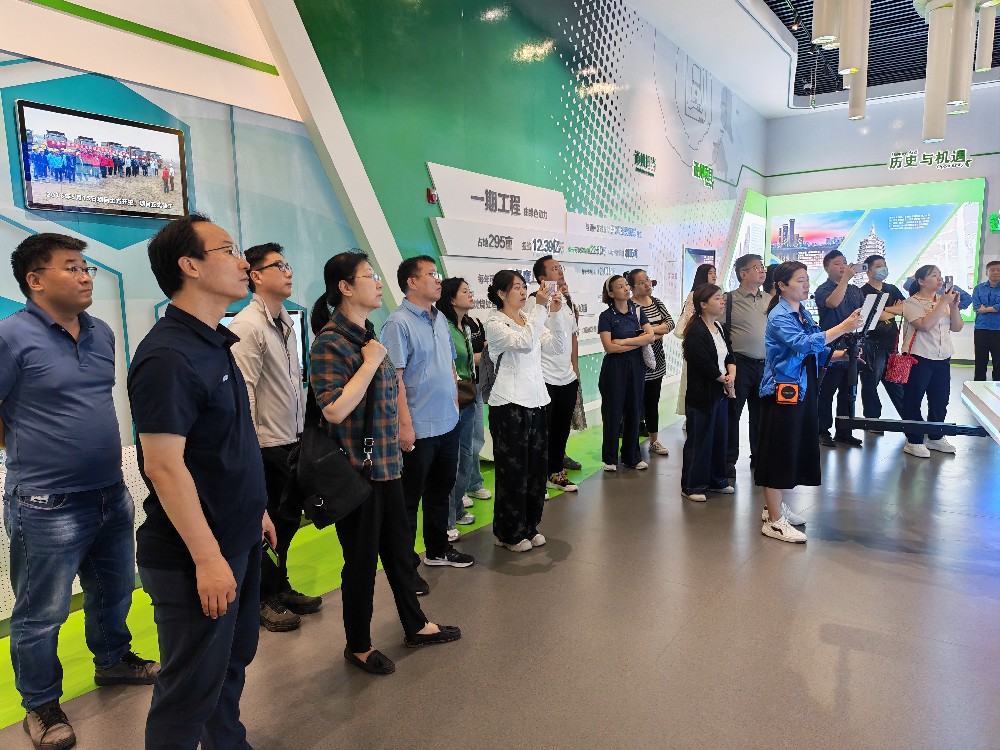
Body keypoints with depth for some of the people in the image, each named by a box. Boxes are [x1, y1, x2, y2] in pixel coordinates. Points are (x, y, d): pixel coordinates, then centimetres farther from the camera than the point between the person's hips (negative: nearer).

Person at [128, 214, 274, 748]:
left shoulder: (214, 343, 9)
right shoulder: (168, 355, -21)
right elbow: (164, 466, -23)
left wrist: (256, 509, 18)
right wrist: (207, 559, -21)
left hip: (238, 540, 9)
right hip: (197, 557, -9)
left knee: (234, 659, 23)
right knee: (193, 687, 7)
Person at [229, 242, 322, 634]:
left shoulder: (285, 323, 11)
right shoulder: (247, 326, -16)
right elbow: (243, 393, -20)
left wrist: (303, 429, 15)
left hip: (291, 441, 8)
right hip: (266, 445, -8)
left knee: (288, 519, 20)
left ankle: (280, 587, 39)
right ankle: (263, 601, 27)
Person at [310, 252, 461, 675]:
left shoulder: (368, 335, 10)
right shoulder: (330, 343, -17)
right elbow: (334, 410, -27)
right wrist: (371, 363, -21)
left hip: (387, 463, 8)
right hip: (356, 470, -8)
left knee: (399, 548, 21)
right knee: (362, 559, 8)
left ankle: (415, 626, 39)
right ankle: (358, 646, 28)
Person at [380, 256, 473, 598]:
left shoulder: (440, 319, 10)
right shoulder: (399, 322, -14)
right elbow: (394, 377, -19)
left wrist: (455, 401, 13)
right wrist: (404, 424, -21)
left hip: (448, 423, 8)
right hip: (419, 428, -8)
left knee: (441, 491, 20)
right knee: (410, 499, 4)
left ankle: (438, 549, 37)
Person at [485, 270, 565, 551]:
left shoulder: (531, 320, 11)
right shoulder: (495, 323, -9)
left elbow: (557, 346, 1)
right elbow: (525, 343, -25)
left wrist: (555, 313, -9)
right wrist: (540, 308, -25)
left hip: (537, 401, 7)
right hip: (509, 405, -7)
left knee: (537, 467, 13)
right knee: (513, 470, 2)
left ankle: (529, 527, 28)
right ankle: (509, 533, 18)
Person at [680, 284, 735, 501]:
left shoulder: (719, 327, 11)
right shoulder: (695, 332, -17)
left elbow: (729, 356, 11)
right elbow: (705, 365, -21)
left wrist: (731, 375, -9)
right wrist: (725, 381, -8)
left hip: (720, 393, 9)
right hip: (702, 395, -9)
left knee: (720, 437, 15)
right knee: (699, 440, -1)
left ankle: (716, 480, 30)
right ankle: (691, 486, 11)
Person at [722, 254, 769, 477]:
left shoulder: (770, 300, 11)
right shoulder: (729, 300, -4)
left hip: (766, 365, 5)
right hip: (740, 364, -5)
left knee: (761, 413, 12)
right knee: (732, 412, 2)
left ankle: (758, 456, 26)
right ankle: (729, 459, 13)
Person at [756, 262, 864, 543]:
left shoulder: (804, 313, 12)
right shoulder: (779, 317, -14)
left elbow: (814, 353, 17)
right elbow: (802, 343, -30)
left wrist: (841, 354, 1)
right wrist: (842, 328, -32)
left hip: (804, 391, 9)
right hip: (783, 392, -9)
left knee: (798, 448, 16)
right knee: (779, 452, -3)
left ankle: (777, 506, 30)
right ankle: (774, 521, 5)